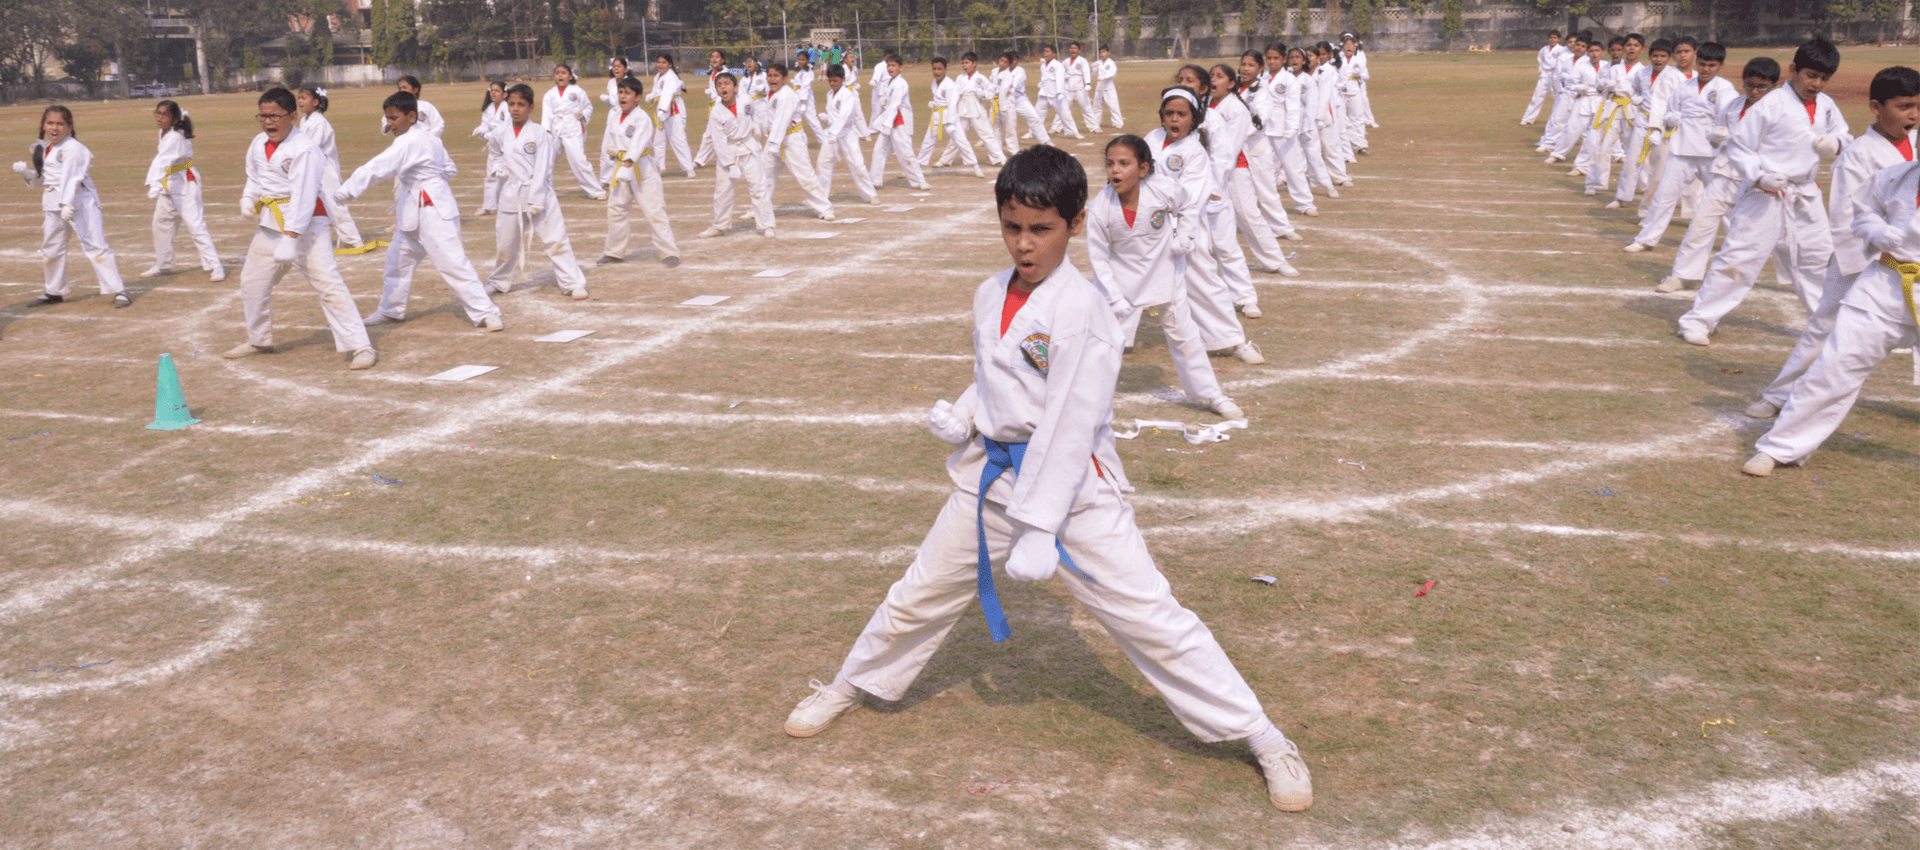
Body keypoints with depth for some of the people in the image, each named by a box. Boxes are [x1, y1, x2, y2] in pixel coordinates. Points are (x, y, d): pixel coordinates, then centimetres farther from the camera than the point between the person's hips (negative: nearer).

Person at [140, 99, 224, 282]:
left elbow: (162, 161, -38)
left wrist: (154, 185, -47)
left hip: (185, 185, -10)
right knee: (161, 224, 17)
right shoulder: (164, 132, 1)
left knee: (195, 225, -15)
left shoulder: (175, 138, -24)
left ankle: (216, 267, -14)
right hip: (169, 185, 10)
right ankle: (163, 265, 31)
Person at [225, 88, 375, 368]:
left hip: (305, 225, -8)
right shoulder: (258, 144, 5)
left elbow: (303, 197, -25)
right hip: (270, 224, 8)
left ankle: (361, 347, -15)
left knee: (328, 283, -16)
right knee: (252, 283, 18)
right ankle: (259, 341, 39)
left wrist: (290, 240, -29)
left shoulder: (304, 150, -20)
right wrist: (248, 197, 0)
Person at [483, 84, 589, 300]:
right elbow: (494, 157, 25)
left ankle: (573, 284, -2)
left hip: (540, 194, -4)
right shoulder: (499, 133, 4)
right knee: (505, 243, 14)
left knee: (556, 239, -7)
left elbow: (543, 169, -10)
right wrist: (498, 169, 3)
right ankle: (498, 282, 35)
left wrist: (535, 200, -15)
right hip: (511, 195, 4)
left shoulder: (539, 134, -7)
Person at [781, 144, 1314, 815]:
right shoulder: (990, 297, 3)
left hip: (1073, 484, -6)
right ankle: (850, 686, 44)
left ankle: (1263, 739, 7)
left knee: (1146, 614, -6)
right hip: (993, 476, 6)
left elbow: (1070, 424, -21)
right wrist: (960, 416, -2)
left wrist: (1040, 529, -22)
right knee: (922, 595, 19)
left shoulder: (1083, 309, -19)